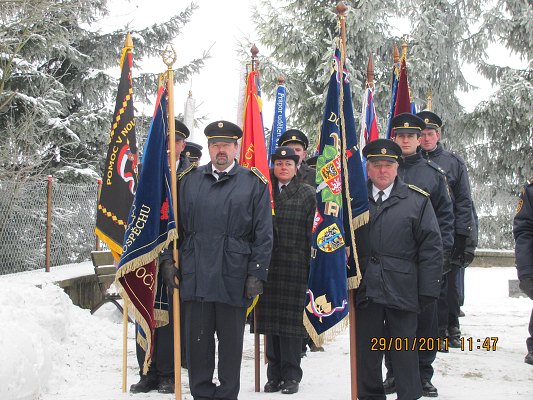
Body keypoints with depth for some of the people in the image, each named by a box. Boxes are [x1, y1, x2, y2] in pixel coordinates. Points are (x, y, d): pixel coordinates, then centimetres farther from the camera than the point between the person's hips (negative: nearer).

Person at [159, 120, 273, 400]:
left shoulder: (254, 183, 3)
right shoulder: (189, 180, 11)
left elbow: (263, 234, 0)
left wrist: (257, 274, -6)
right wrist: (167, 260, 4)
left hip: (234, 279, -2)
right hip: (194, 276, 2)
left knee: (231, 342, 8)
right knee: (197, 339, 7)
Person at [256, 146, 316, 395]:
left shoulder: (307, 194, 6)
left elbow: (312, 231, 1)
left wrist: (310, 263, -5)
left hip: (295, 266, -2)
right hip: (268, 265, 2)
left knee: (291, 319, 0)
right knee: (270, 318, 6)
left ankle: (291, 375, 9)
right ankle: (274, 374, 16)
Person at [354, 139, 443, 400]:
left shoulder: (417, 200, 3)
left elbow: (431, 247, 0)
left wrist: (428, 290, -6)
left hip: (402, 290, -2)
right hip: (365, 290, 2)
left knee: (405, 351, 5)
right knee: (366, 351, 9)